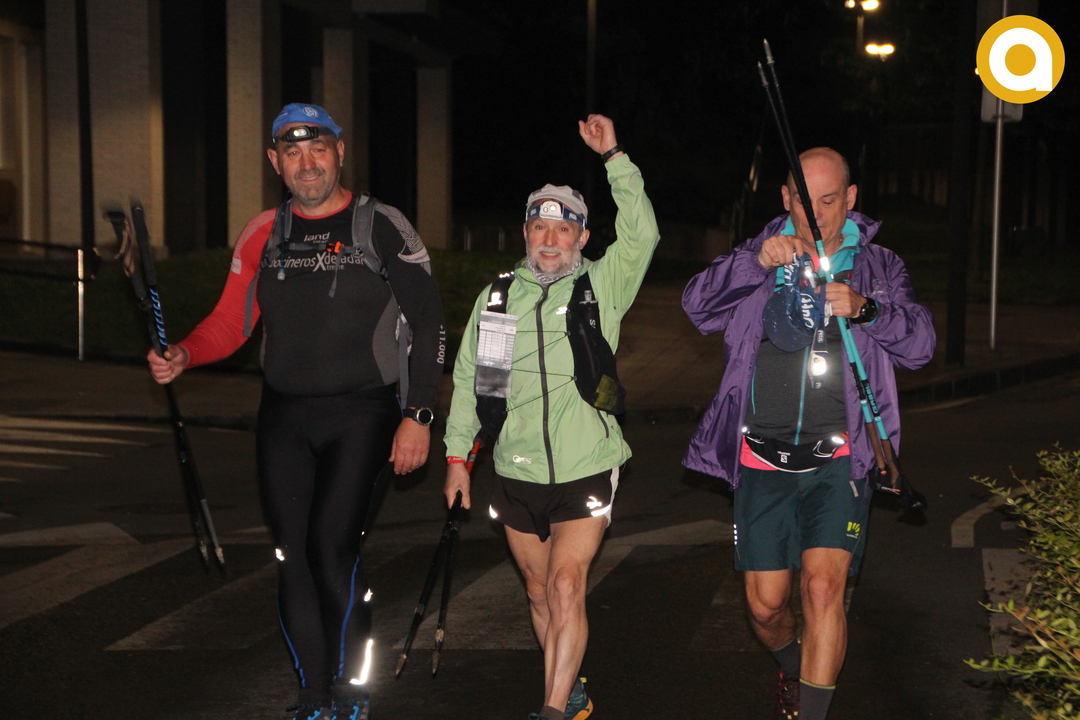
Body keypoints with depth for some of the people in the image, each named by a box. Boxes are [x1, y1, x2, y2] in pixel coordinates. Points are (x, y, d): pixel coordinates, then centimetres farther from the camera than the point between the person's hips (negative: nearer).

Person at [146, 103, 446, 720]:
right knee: (294, 558, 3)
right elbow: (231, 322, 10)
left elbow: (430, 322, -3)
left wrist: (419, 415, -8)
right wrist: (183, 356, -10)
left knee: (332, 548, -15)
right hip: (284, 419, 4)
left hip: (361, 415, -4)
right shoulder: (264, 235, 9)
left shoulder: (381, 226, -3)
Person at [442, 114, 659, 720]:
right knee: (540, 590, 12)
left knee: (566, 586, -12)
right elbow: (469, 376, 13)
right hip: (516, 472, 4)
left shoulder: (603, 286, 0)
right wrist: (457, 453, 11)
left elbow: (642, 234, -16)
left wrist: (615, 158, -20)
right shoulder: (498, 296, 8)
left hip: (587, 470, -4)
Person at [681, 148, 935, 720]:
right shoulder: (758, 259, 8)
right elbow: (698, 306, -7)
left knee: (823, 586, -19)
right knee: (765, 605, 6)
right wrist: (757, 261, -23)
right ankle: (793, 669, 38)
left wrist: (865, 308, -23)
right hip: (762, 459, 1)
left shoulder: (878, 267, 8)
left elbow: (919, 345, -4)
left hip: (837, 461, -1)